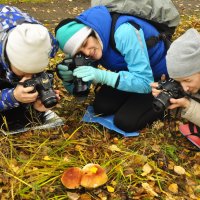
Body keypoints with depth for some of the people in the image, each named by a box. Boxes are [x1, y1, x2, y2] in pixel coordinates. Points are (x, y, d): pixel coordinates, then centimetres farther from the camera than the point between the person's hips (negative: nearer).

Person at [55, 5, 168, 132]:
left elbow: (145, 81, -36)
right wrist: (68, 78, -27)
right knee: (101, 107, -7)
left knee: (125, 122, -18)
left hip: (159, 77, -6)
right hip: (130, 73, 7)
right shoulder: (89, 47, -13)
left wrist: (103, 76, -44)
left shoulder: (124, 32, -35)